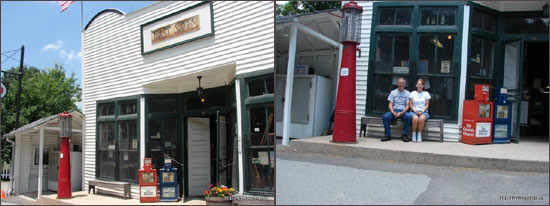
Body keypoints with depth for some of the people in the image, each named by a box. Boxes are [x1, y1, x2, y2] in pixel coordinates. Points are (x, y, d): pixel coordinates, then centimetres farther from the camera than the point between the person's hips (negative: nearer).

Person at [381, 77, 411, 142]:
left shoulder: (407, 93, 5)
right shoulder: (393, 92, 8)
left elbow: (407, 106, -1)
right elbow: (390, 104, 3)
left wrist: (401, 113, -18)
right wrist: (393, 113, -16)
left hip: (403, 111, -1)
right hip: (393, 110, 1)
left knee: (409, 117, -34)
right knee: (385, 117, -29)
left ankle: (405, 135, -19)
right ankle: (387, 135, -18)